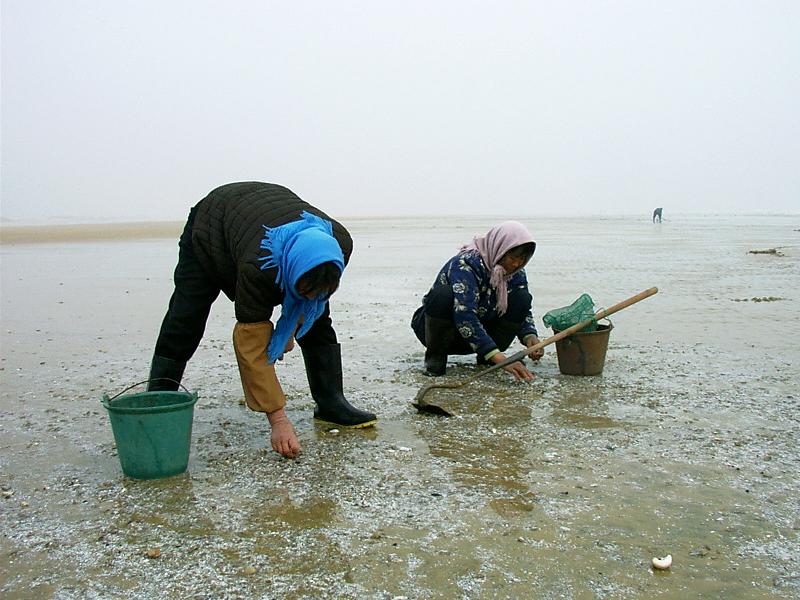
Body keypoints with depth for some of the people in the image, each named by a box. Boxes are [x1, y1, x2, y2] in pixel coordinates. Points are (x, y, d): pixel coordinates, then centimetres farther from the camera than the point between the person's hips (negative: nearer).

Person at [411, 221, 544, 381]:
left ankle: (485, 358, -3)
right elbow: (464, 316, -40)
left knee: (522, 297, -15)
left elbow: (523, 312, 0)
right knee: (442, 294, -38)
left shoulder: (516, 273, -6)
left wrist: (530, 336, -25)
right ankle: (435, 355, -13)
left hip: (480, 333, 6)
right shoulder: (465, 264, -29)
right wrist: (499, 358, -47)